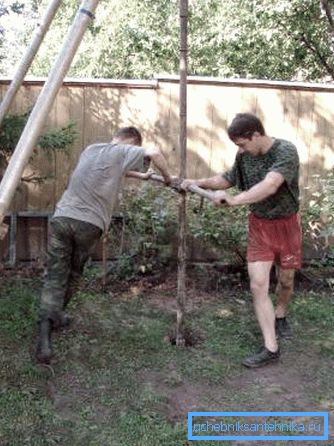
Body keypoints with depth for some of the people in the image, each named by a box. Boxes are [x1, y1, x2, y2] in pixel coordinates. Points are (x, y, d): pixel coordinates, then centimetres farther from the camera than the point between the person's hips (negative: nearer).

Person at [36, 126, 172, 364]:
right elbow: (154, 153, -11)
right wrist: (167, 178, 5)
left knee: (55, 276, 1)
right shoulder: (121, 152, 5)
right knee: (74, 274, 18)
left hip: (61, 217, 4)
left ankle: (45, 330, -14)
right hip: (89, 224, -4)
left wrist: (140, 176, 50)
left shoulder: (91, 149, 25)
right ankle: (56, 316, 34)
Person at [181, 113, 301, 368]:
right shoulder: (245, 155, -7)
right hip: (259, 225, 3)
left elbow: (270, 185, -40)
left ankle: (280, 316, 48)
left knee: (286, 280, 16)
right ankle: (271, 348, 0)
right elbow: (228, 179, 10)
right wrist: (199, 183, -4)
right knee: (258, 285, -7)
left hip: (286, 224, -3)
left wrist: (234, 200, -50)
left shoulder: (286, 152, -24)